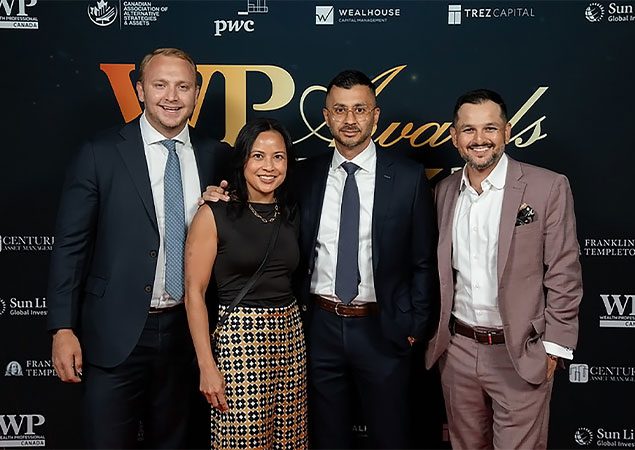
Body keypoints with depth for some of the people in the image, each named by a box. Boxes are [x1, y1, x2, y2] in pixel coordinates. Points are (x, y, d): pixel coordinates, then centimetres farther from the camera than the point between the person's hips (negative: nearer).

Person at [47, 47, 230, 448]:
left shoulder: (216, 156, 2)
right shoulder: (100, 154, -6)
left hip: (185, 330, 3)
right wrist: (63, 328, -9)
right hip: (116, 334, -3)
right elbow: (70, 245, -6)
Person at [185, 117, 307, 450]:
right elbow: (194, 293, -8)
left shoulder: (290, 213, 9)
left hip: (291, 336, 5)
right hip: (239, 337, -5)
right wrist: (207, 366, -11)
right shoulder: (215, 214, -7)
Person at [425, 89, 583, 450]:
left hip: (520, 354, -4)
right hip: (456, 350, 4)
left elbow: (564, 274, -7)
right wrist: (432, 331, 9)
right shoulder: (445, 191, 5)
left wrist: (554, 346, -8)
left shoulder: (549, 187, -8)